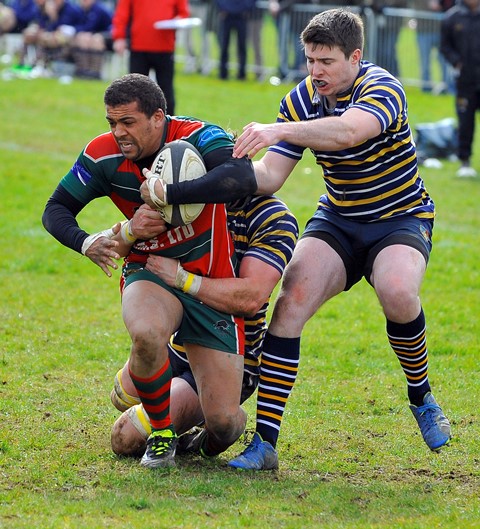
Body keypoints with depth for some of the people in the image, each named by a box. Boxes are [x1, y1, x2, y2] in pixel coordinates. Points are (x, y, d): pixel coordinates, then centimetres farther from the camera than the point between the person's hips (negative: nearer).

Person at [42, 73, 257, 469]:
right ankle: (161, 431, -8)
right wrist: (85, 243, -23)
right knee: (147, 335, -39)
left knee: (224, 425, -11)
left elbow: (242, 174, -39)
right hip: (149, 273, 2)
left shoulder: (197, 138, -20)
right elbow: (56, 209, -1)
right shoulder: (103, 155, -10)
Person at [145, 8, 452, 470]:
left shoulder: (381, 88, -21)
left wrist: (280, 130, -57)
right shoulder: (301, 100, -4)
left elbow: (348, 131, -44)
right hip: (336, 220, 4)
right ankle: (265, 440, -20)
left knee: (397, 291, -35)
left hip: (401, 219, -4)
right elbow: (270, 176, -11)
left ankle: (421, 398, -6)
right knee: (293, 297, -21)